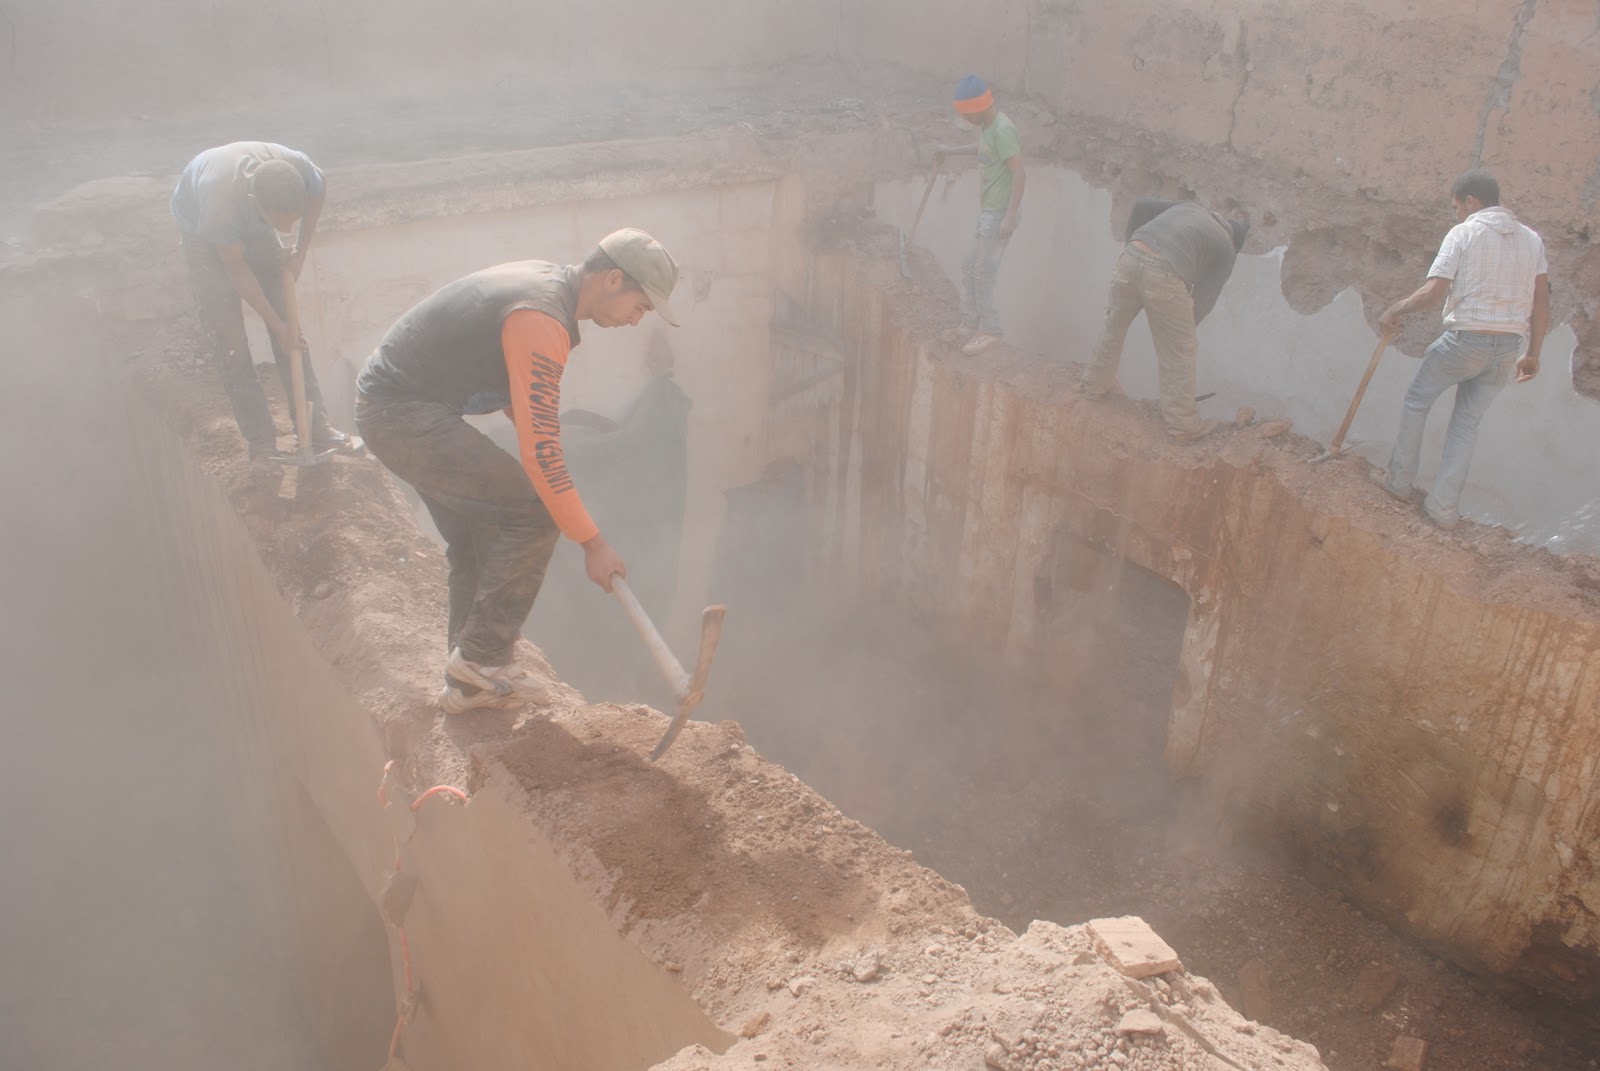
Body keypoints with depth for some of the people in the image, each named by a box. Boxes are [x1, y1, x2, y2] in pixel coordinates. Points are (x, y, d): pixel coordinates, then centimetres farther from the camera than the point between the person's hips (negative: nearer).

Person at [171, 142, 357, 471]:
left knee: (290, 322, 0)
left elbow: (319, 192, -8)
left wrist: (301, 252, -11)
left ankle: (315, 426, 7)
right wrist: (276, 325, -22)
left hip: (252, 225, 4)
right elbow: (236, 268, -28)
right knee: (229, 341, -6)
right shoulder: (222, 200, -44)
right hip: (203, 231, -4)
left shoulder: (300, 168, -35)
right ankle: (261, 442, 2)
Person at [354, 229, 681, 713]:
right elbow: (540, 450, -26)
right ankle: (482, 655, -1)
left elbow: (522, 405, 22)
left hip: (387, 403, 11)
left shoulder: (546, 282, 9)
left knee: (475, 536, 15)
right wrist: (593, 543, -20)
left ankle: (468, 682, 23)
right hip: (403, 414, -11)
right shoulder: (541, 319, -23)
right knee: (533, 515, -11)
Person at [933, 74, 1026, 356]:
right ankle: (970, 326, 18)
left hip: (999, 214, -10)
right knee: (970, 268, 11)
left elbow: (1019, 174, -22)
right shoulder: (987, 125, 10)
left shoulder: (1003, 129, -18)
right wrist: (951, 151, 35)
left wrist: (1009, 217, -26)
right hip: (988, 213, 10)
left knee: (983, 271, -8)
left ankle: (989, 331, 0)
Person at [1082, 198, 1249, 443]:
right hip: (1165, 276, -5)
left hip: (1131, 257, 5)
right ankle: (1183, 425, 19)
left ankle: (1097, 384, 47)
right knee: (1179, 352, 10)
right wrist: (1185, 328, 26)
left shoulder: (1187, 206, 30)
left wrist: (1132, 242, 28)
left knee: (1114, 325, 28)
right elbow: (1205, 297, 13)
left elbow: (1141, 205, 20)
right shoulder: (1226, 250, 18)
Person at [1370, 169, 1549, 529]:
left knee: (1417, 402, 17)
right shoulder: (1531, 239, 10)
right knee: (1468, 423, 14)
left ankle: (1399, 480, 25)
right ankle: (1444, 506, 14)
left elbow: (1433, 291, -16)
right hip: (1506, 349, 5)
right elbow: (1541, 302, 8)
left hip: (1463, 340, -5)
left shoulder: (1463, 233, -6)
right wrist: (1533, 354, 15)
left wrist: (1394, 311, 0)